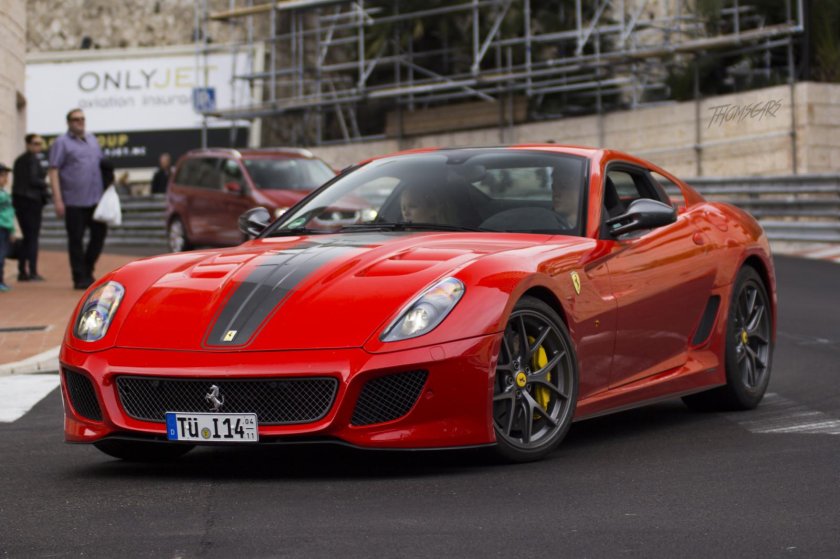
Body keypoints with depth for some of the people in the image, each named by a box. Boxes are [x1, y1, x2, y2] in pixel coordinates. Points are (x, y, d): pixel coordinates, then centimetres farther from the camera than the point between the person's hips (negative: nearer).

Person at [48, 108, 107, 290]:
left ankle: (87, 270, 23)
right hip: (74, 201, -6)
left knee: (99, 233, 6)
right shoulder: (62, 143, -2)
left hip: (95, 199, 6)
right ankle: (80, 278, 7)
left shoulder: (92, 140, 16)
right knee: (76, 240, 0)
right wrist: (58, 200, -14)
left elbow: (101, 164, 24)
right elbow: (54, 172, -7)